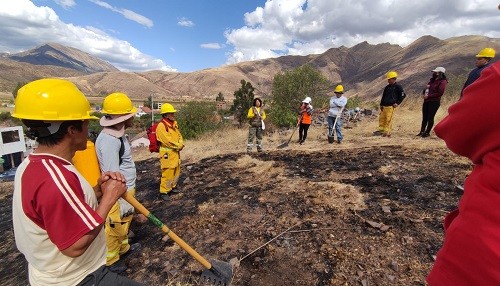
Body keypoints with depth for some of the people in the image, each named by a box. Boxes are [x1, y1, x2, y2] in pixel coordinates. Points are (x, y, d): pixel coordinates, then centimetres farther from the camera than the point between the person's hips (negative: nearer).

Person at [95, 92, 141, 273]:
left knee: (124, 222, 26)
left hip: (126, 189, 10)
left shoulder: (117, 134, 5)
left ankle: (124, 247, 47)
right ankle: (110, 260, 31)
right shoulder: (109, 141, -27)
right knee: (114, 227, 10)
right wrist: (123, 202, -22)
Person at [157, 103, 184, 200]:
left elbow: (179, 135, 13)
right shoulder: (161, 126, -19)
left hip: (175, 152, 9)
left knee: (176, 171, 19)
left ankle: (173, 187, 36)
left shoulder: (174, 123, 8)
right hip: (167, 154, -9)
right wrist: (179, 146, -11)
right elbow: (168, 141, -23)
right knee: (167, 173, -3)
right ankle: (164, 192, 12)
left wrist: (181, 144, -6)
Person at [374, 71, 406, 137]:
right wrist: (381, 104, 15)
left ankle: (387, 132, -3)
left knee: (388, 120, -7)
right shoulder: (387, 87, 17)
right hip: (384, 106, 7)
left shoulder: (398, 87, -2)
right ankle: (381, 130, 14)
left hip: (391, 106, -7)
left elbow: (403, 95, -1)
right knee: (381, 118, 6)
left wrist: (397, 103, -6)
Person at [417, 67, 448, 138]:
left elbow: (440, 93, -16)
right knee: (424, 117, 10)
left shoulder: (442, 82, -7)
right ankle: (422, 131, 17)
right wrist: (423, 93, 2)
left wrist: (428, 96, -18)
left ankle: (427, 132, 5)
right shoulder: (432, 80, 17)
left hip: (434, 102, -8)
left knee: (430, 118, -3)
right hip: (426, 101, 8)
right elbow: (427, 88, 24)